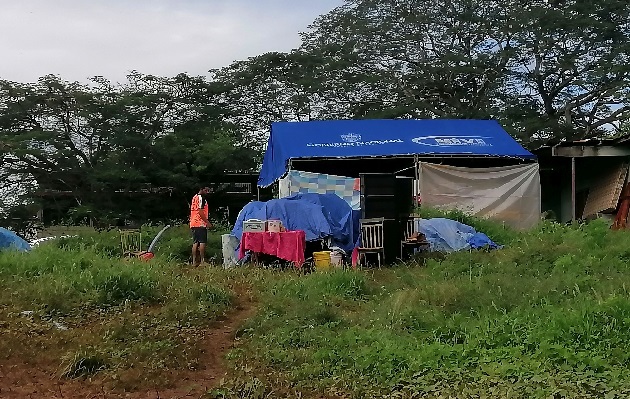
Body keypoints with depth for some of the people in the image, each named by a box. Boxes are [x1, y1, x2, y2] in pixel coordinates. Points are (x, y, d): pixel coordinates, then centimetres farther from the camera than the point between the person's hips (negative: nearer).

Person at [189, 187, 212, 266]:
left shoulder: (194, 197, 20)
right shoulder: (201, 198, -10)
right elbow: (200, 212, -17)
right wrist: (207, 222, -12)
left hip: (193, 224, 9)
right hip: (200, 224, -9)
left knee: (195, 242, 9)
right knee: (202, 242, -7)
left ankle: (194, 261, 9)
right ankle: (202, 261, -9)